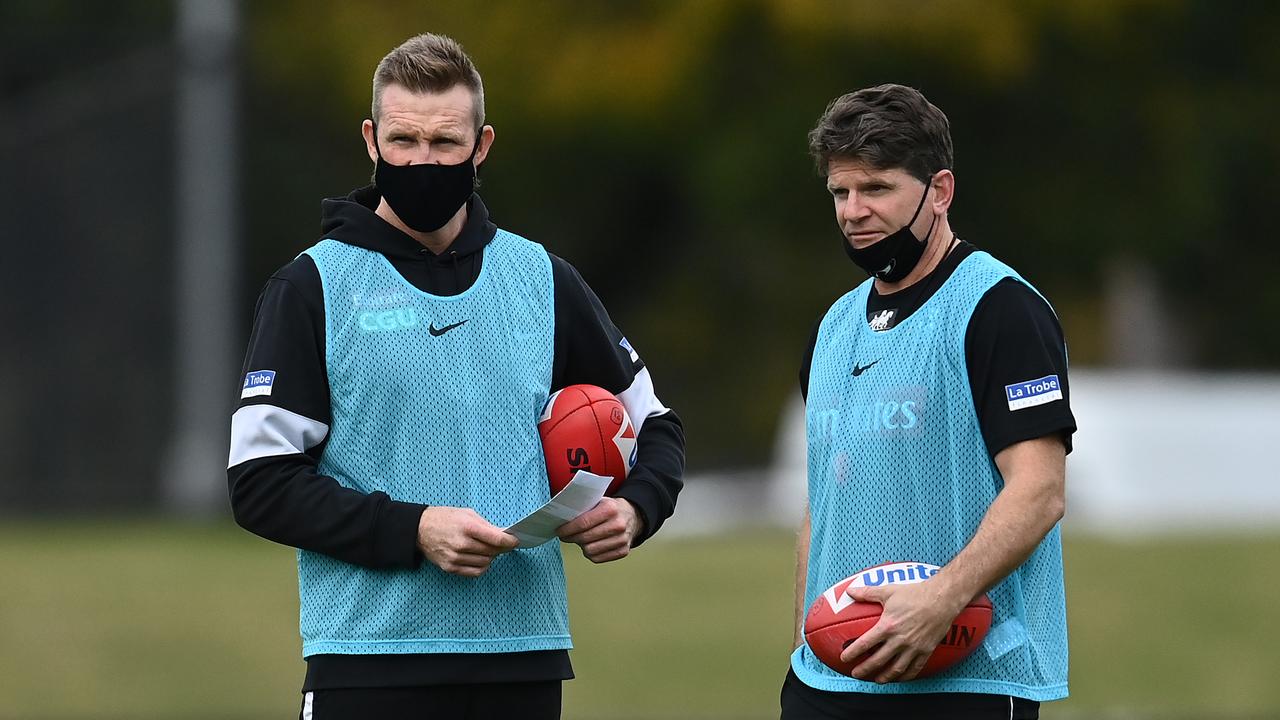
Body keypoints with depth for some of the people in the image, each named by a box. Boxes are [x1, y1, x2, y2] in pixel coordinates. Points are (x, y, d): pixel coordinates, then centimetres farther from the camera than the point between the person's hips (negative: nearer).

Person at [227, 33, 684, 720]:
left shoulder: (544, 281, 11)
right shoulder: (313, 288, 1)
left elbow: (653, 426, 22)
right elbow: (260, 483, -5)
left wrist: (633, 508, 0)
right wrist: (413, 530, -16)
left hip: (523, 657, 3)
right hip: (369, 660, -3)